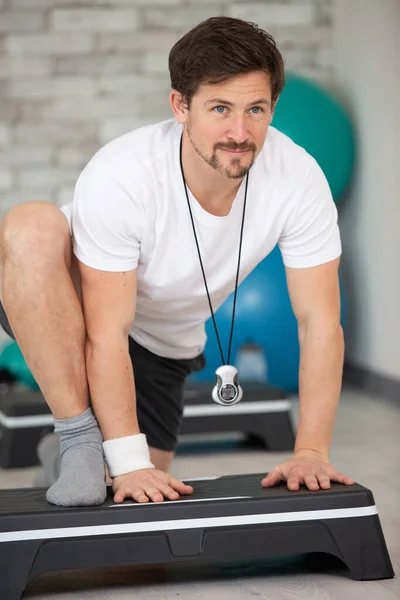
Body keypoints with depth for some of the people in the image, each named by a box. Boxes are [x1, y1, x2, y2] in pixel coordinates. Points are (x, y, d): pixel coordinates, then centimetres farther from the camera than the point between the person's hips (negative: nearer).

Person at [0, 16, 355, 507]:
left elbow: (320, 323, -21)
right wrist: (129, 462, -33)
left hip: (164, 348, 4)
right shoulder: (118, 177, -34)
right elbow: (108, 334, -31)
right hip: (62, 319, -3)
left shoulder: (299, 180, -25)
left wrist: (311, 451, -27)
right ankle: (81, 440, -23)